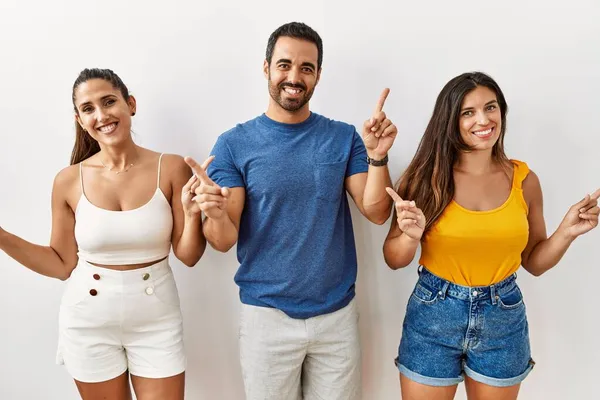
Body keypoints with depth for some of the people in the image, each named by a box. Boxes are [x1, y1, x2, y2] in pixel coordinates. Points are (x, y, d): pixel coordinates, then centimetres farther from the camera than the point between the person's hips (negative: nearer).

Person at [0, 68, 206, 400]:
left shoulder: (171, 169, -10)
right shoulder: (69, 181, -7)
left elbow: (188, 256, -6)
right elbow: (63, 265, 1)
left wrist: (192, 213, -23)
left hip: (156, 321, -1)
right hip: (89, 323, 1)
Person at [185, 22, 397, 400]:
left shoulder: (344, 137, -1)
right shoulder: (235, 144, -6)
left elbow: (377, 212, -6)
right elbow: (224, 241, -9)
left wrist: (377, 157, -21)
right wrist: (216, 214, -30)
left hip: (337, 314, 2)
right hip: (266, 315, -1)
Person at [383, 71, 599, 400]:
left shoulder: (524, 179, -3)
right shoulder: (428, 176, -11)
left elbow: (533, 262, 7)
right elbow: (394, 261, -6)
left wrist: (567, 232, -9)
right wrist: (411, 236, -25)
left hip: (503, 320, 3)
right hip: (433, 317, -2)